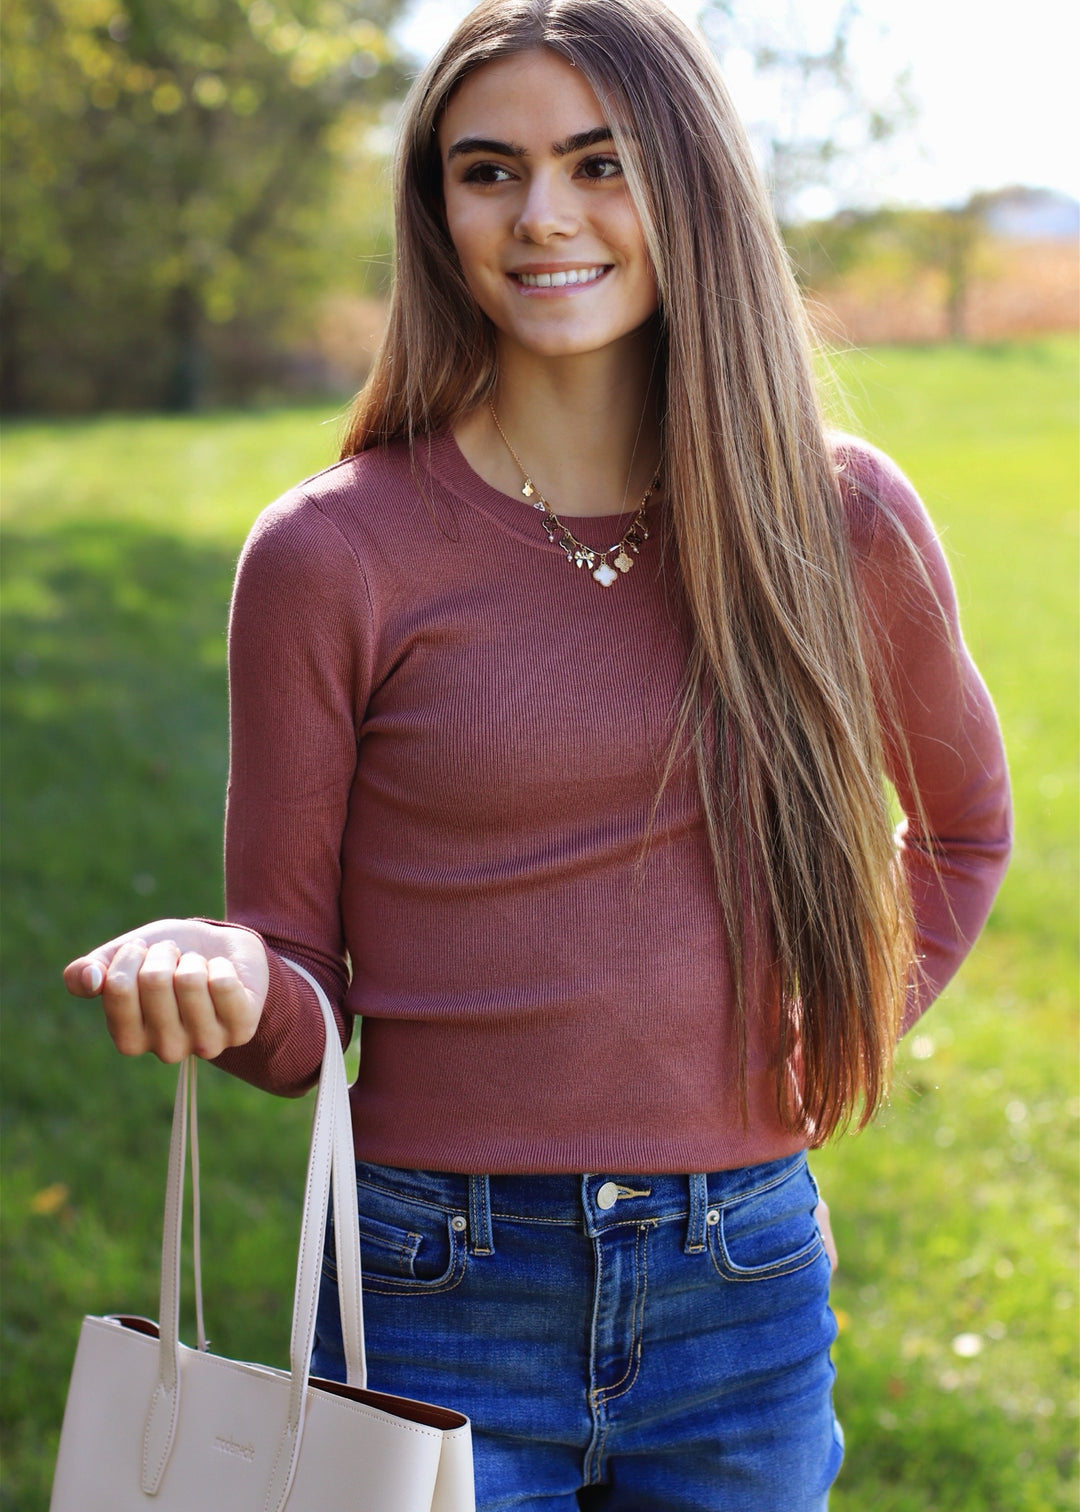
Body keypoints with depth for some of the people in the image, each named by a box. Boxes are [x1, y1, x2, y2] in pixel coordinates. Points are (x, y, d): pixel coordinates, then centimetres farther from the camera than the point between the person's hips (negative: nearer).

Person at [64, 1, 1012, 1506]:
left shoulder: (841, 521, -1)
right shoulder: (333, 556, -7)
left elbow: (963, 820, 18)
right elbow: (299, 1018, -3)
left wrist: (844, 1031, 7)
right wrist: (222, 978, -23)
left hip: (743, 1290, 2)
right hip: (443, 1309, -2)